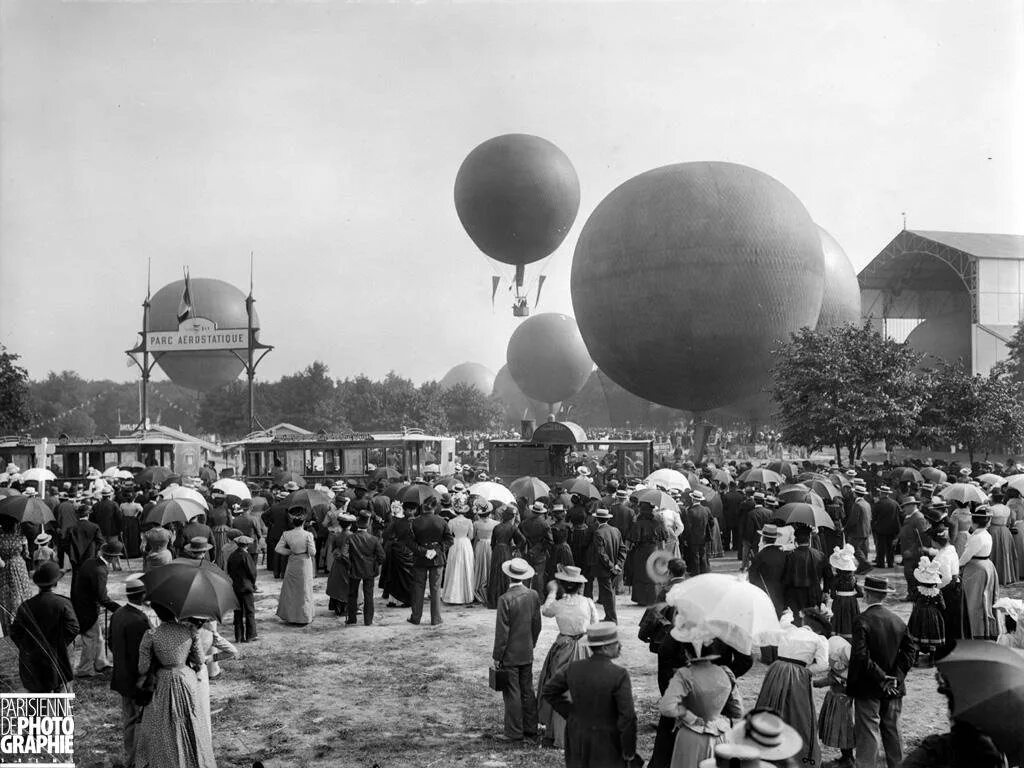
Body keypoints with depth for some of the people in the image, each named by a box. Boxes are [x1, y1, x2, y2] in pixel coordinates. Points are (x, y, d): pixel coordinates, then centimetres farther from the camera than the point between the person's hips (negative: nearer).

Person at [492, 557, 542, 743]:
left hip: (510, 655, -6)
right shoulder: (533, 595, -2)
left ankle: (514, 732, 11)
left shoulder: (505, 599, -20)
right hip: (527, 653, 6)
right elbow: (537, 625, 7)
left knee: (512, 694, 3)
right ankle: (530, 728, 24)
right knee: (527, 691, 16)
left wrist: (497, 656, -7)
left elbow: (502, 632, -16)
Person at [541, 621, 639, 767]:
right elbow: (627, 717, -18)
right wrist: (629, 752, -7)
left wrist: (570, 713, 10)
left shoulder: (574, 668, -4)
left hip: (576, 739, 5)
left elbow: (548, 691, 7)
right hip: (606, 744, -5)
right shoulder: (619, 675, -19)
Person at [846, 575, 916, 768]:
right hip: (893, 689, 6)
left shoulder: (862, 621, -16)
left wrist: (881, 678, -15)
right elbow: (910, 650, 2)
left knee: (867, 733, 0)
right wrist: (896, 676, -2)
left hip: (868, 689, -6)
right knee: (892, 731, 17)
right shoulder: (898, 620, 2)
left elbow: (861, 656, -23)